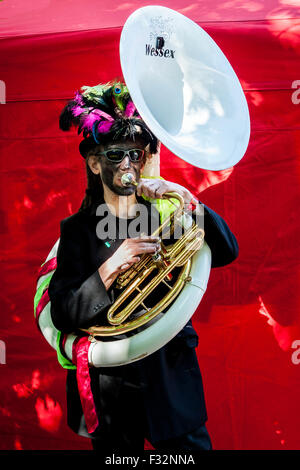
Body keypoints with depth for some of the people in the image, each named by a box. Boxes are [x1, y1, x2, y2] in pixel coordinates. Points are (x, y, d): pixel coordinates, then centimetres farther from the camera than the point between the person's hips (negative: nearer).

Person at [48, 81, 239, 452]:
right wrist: (114, 265, -25)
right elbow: (63, 315, -13)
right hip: (111, 390, -1)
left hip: (172, 379, 1)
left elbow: (227, 251, -11)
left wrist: (185, 197, -21)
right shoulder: (78, 229, -4)